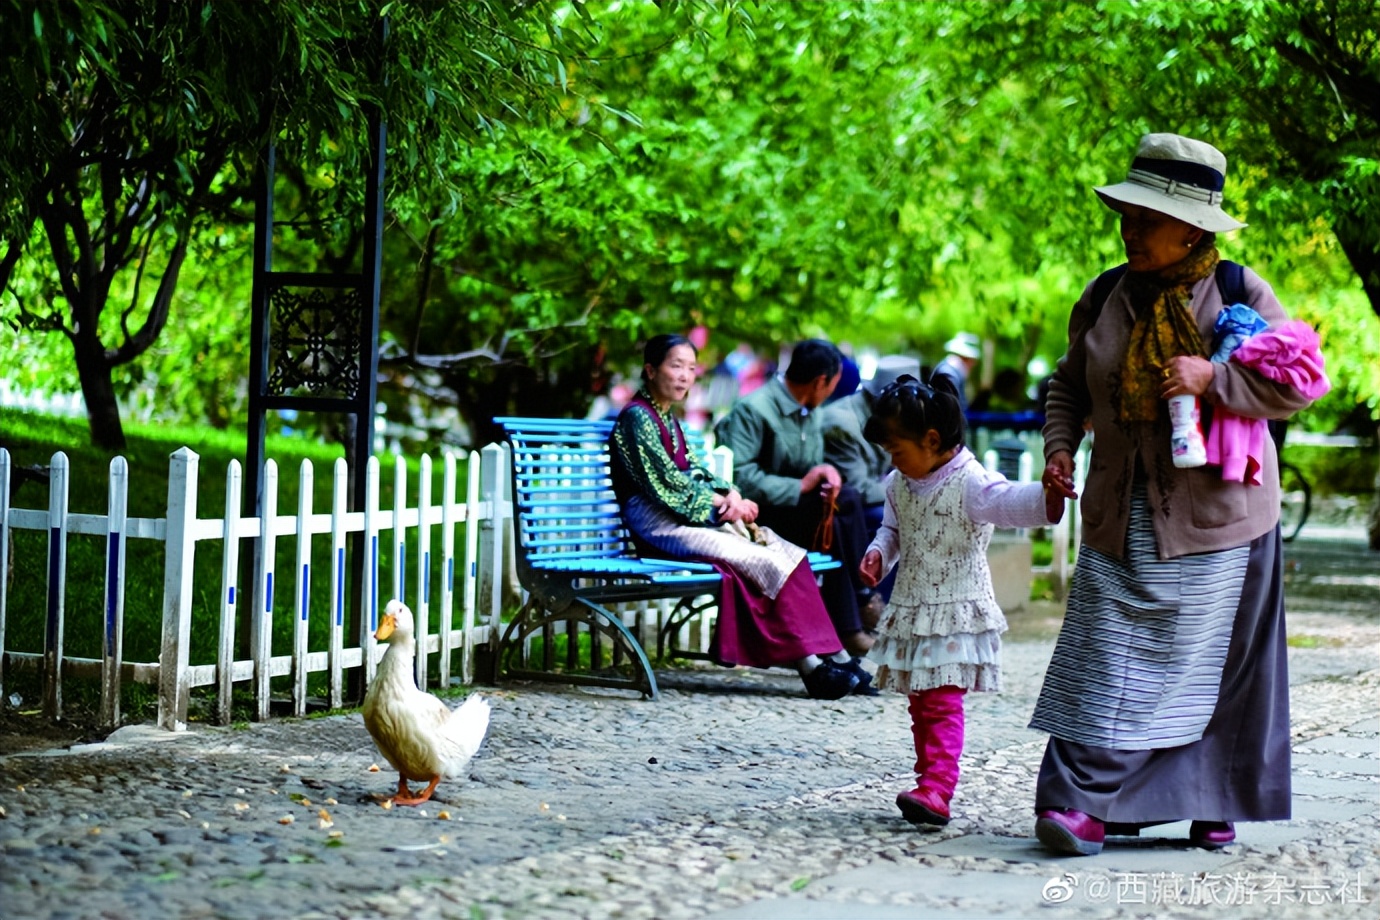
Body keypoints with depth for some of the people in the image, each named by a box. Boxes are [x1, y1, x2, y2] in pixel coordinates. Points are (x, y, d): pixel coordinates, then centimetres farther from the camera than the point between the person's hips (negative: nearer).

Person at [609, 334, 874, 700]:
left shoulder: (667, 417, 19)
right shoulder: (637, 417, -9)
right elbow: (667, 484, -15)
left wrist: (730, 494, -3)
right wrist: (722, 503, -8)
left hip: (691, 517, 9)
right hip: (660, 526, -9)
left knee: (790, 555, -9)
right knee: (769, 562, -21)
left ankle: (832, 656, -13)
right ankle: (812, 666, -18)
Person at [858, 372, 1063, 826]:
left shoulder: (970, 483, -16)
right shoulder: (899, 485, 8)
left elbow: (1009, 502, -32)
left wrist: (1045, 496, -53)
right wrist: (878, 554, 1)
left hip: (956, 614, -8)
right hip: (911, 611, 8)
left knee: (942, 703, -15)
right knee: (921, 705, 13)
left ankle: (936, 790, -20)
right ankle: (931, 783, 20)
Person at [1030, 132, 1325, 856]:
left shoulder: (1241, 294, -4)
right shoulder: (1106, 299, 7)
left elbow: (1296, 386, -8)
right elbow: (1069, 386, 19)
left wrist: (1213, 378, -19)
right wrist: (1060, 447, 1)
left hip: (1213, 517, -2)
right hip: (1122, 515, 2)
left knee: (1203, 662, 5)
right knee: (1106, 661, -6)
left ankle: (1213, 801, 17)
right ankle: (1082, 804, -8)